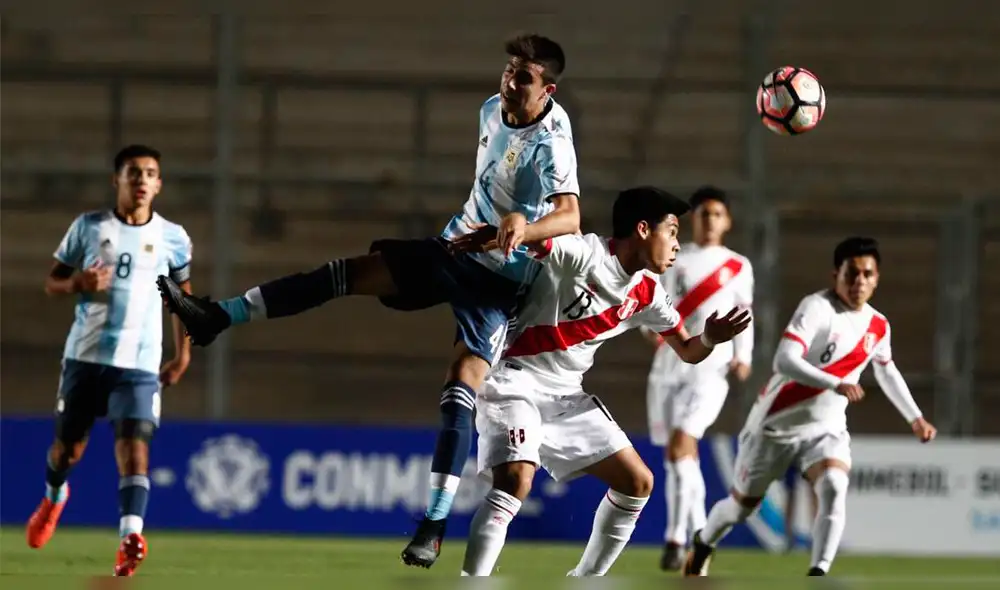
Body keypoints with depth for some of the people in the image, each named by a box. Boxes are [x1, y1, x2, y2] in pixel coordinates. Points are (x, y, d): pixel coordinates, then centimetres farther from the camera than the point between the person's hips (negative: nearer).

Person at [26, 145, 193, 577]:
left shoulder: (172, 238, 4)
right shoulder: (88, 227, 3)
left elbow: (183, 293, 18)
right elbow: (52, 283, 8)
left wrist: (183, 353, 12)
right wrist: (78, 284, -15)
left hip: (140, 363, -1)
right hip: (85, 356, 1)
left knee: (134, 445, -18)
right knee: (67, 446, 10)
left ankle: (131, 538, -28)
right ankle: (54, 497, 43)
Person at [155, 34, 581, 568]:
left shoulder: (551, 144, -22)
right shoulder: (492, 110, 2)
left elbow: (570, 216, -38)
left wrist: (525, 228, -57)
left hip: (499, 278, -7)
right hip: (457, 244, 7)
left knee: (461, 387, -19)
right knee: (350, 273, -6)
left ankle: (434, 525, -21)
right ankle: (216, 317, -4)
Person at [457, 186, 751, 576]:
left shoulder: (647, 293, 5)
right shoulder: (584, 254, -18)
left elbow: (688, 351, 15)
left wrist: (710, 338, -9)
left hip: (567, 396, 9)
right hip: (517, 381, -9)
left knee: (637, 484, 9)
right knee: (515, 483, -29)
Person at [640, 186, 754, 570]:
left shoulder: (738, 267, 8)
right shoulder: (671, 259, 11)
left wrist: (743, 358, -2)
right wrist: (651, 327, -12)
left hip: (710, 368, -3)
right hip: (668, 365, 3)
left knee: (681, 448, -20)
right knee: (677, 456, 7)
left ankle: (675, 539, -20)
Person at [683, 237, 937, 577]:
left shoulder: (878, 327, 1)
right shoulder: (817, 308, -21)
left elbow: (887, 373, 23)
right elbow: (784, 361, -34)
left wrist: (914, 417, 22)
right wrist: (836, 384, -45)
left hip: (826, 430, 4)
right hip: (777, 423, -4)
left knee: (834, 489, -26)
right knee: (744, 502, 13)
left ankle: (818, 576, -27)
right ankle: (702, 546, 43)